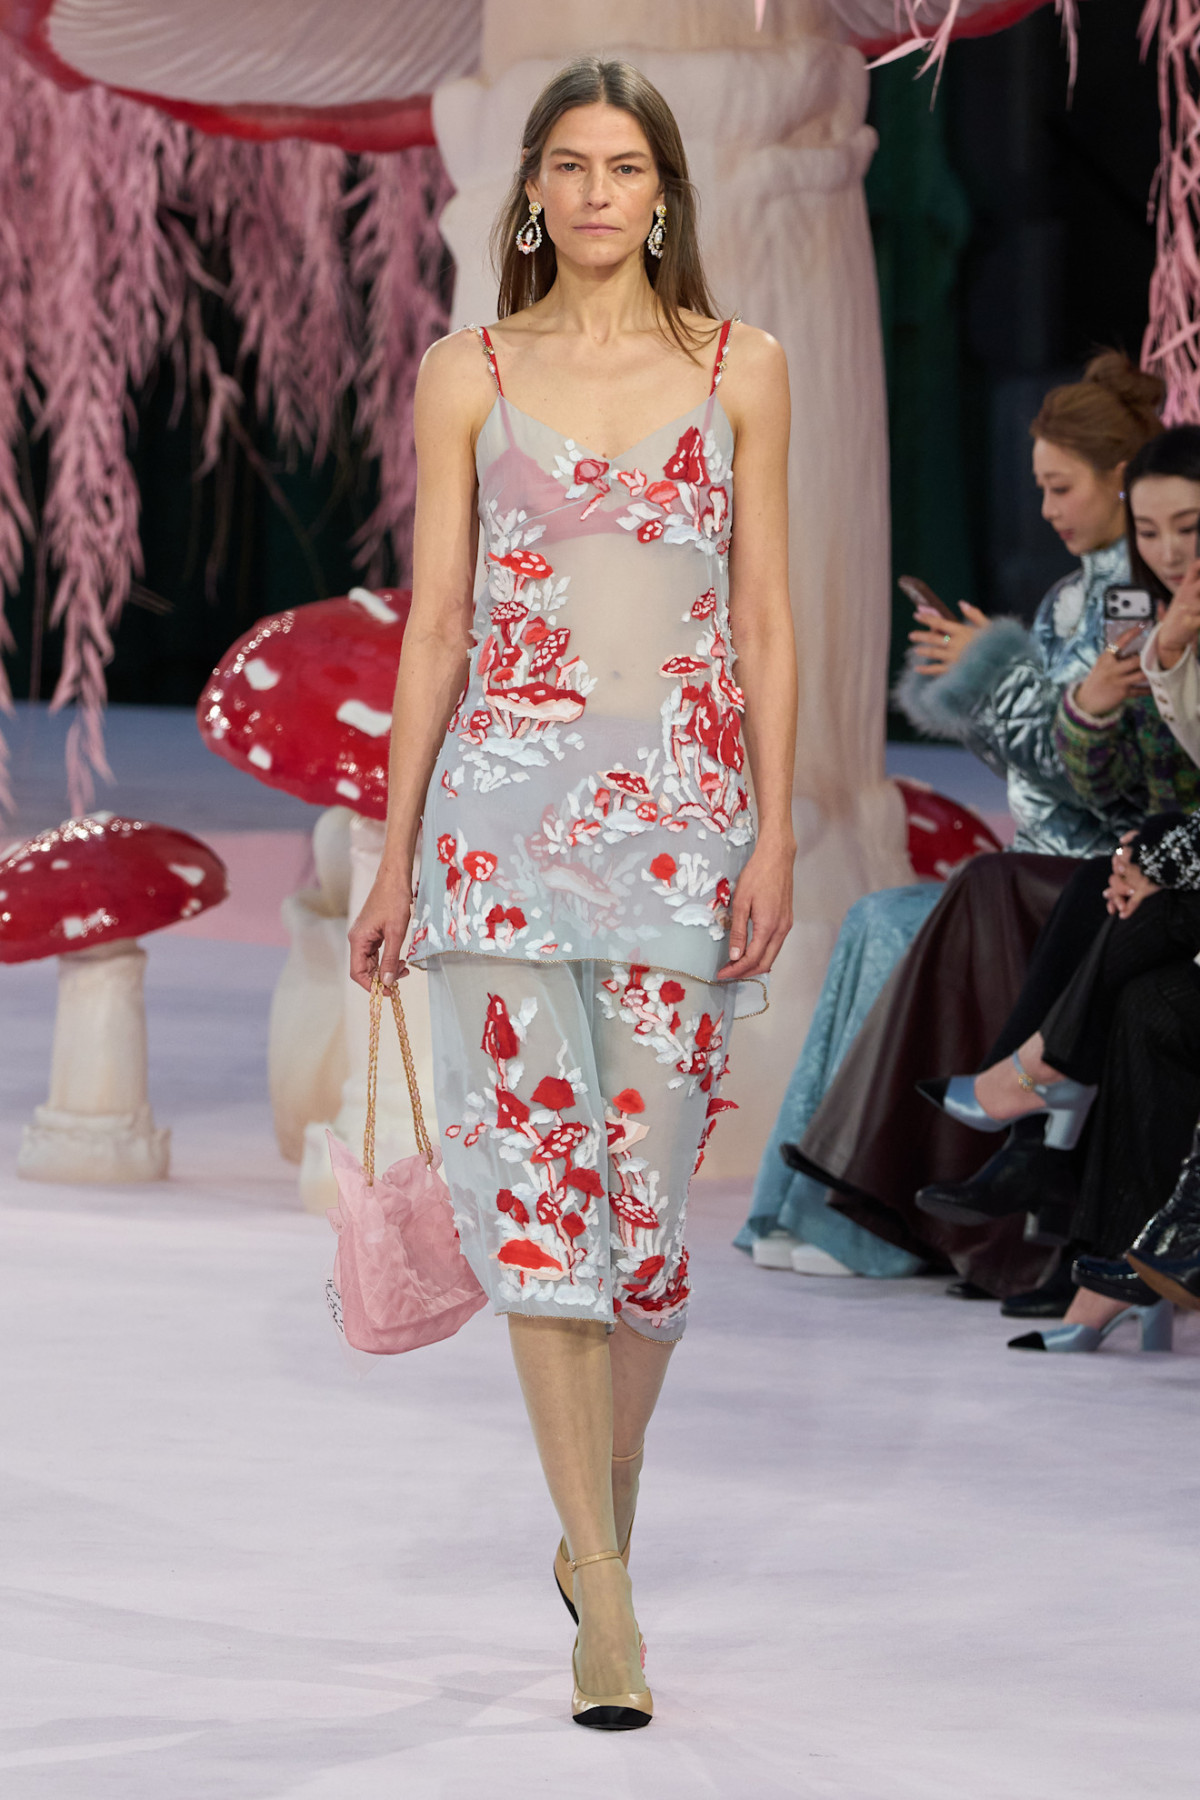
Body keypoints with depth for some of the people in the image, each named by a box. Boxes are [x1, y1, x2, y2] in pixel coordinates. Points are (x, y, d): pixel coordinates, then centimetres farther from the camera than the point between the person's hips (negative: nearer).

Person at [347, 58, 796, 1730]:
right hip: (506, 800, 0)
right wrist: (396, 854, 4)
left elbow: (767, 621, 6)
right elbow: (435, 626, 7)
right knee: (534, 1179, -9)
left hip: (679, 812, 1)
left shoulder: (740, 369, 7)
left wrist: (774, 833, -3)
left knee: (650, 1181, 2)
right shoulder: (469, 377, 6)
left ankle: (602, 1519, 24)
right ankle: (604, 1596, -9)